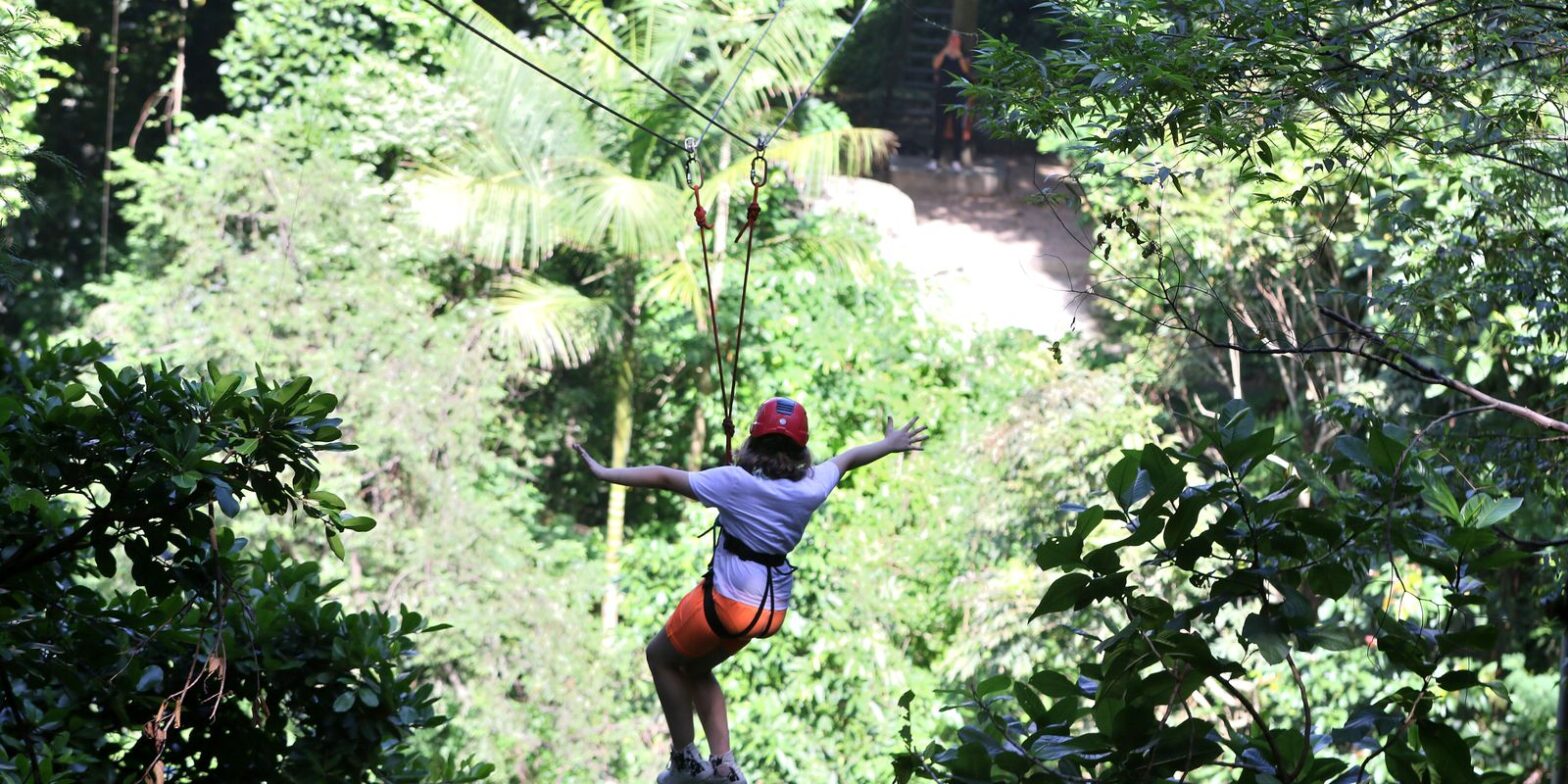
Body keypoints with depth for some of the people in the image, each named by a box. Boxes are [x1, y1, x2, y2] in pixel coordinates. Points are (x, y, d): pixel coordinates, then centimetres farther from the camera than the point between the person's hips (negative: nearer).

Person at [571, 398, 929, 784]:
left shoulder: (736, 482, -16)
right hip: (772, 610, 6)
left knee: (662, 658, 20)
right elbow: (850, 458, 19)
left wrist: (604, 473, -6)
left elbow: (665, 478, -13)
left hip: (726, 600, -6)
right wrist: (890, 445, 36)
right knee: (695, 668, 28)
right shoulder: (812, 486, -2)